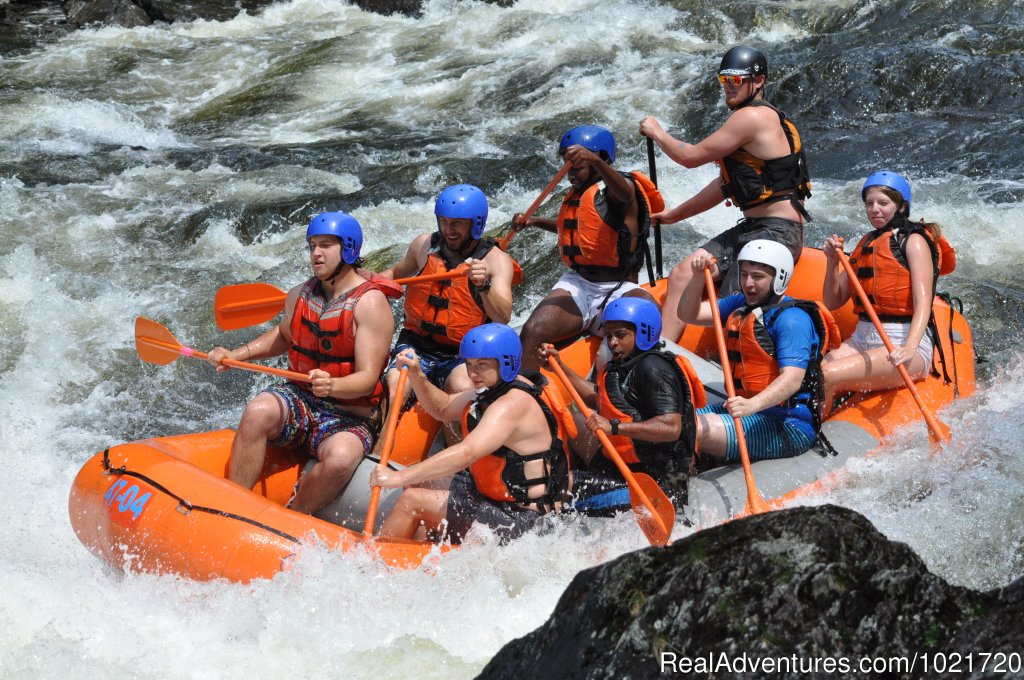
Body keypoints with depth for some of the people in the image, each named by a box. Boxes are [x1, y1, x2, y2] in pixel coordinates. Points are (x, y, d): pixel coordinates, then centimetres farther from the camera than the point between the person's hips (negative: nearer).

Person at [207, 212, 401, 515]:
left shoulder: (370, 304, -13)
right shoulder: (300, 295, 6)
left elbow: (367, 379, -19)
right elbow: (284, 335, 28)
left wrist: (332, 386, -39)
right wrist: (236, 355, 15)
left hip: (348, 418, -4)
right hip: (299, 400, 5)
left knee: (340, 459, -37)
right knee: (258, 412, -29)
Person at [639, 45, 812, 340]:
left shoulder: (752, 117, -14)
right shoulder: (762, 117, 19)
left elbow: (690, 157, -10)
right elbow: (725, 184, 25)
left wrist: (657, 132, 8)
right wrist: (674, 215, 29)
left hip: (777, 233, -10)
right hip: (752, 228, 10)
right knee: (682, 274, 0)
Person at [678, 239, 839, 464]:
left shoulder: (792, 319, -15)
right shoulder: (741, 304, 14)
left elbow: (792, 380, -27)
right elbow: (689, 314, 11)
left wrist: (752, 405, -44)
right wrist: (699, 277, -8)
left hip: (789, 427, -10)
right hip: (748, 410, 10)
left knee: (694, 430, -27)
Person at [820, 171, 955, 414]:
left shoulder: (913, 241, -3)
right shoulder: (867, 243, 18)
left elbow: (923, 303, -15)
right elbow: (832, 302, 17)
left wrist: (909, 349, -31)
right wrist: (832, 261, 0)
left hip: (903, 341, -6)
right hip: (862, 338, 6)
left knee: (827, 377, -27)